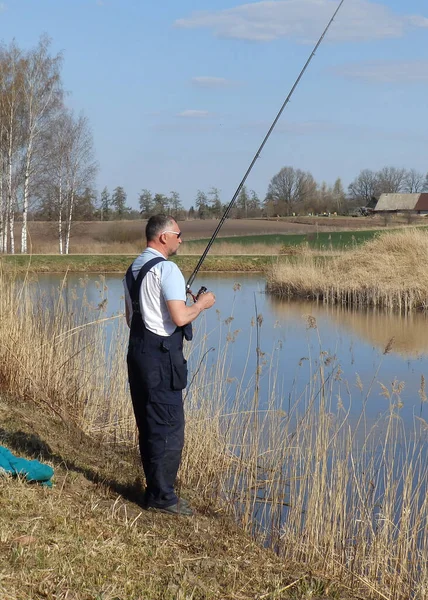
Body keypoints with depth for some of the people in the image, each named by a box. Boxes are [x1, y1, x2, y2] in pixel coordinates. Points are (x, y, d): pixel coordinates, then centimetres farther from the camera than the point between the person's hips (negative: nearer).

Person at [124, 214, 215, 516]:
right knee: (169, 427, -4)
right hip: (162, 357, -9)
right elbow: (180, 318, -20)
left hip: (138, 352, 10)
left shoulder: (133, 269, 15)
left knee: (148, 424, 15)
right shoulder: (166, 269, -14)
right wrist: (202, 303, -3)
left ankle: (155, 488, 23)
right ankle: (162, 495, -2)